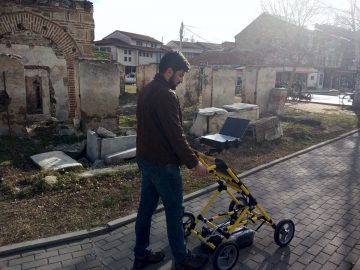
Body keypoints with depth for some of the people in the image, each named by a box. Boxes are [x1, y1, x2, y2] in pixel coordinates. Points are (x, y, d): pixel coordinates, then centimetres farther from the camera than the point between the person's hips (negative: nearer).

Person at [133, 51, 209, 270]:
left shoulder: (147, 90, 11)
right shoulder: (166, 95, -21)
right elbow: (176, 134, -23)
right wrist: (193, 162, -14)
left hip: (145, 158, 10)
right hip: (162, 163, -10)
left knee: (146, 207, 17)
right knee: (174, 211, 5)